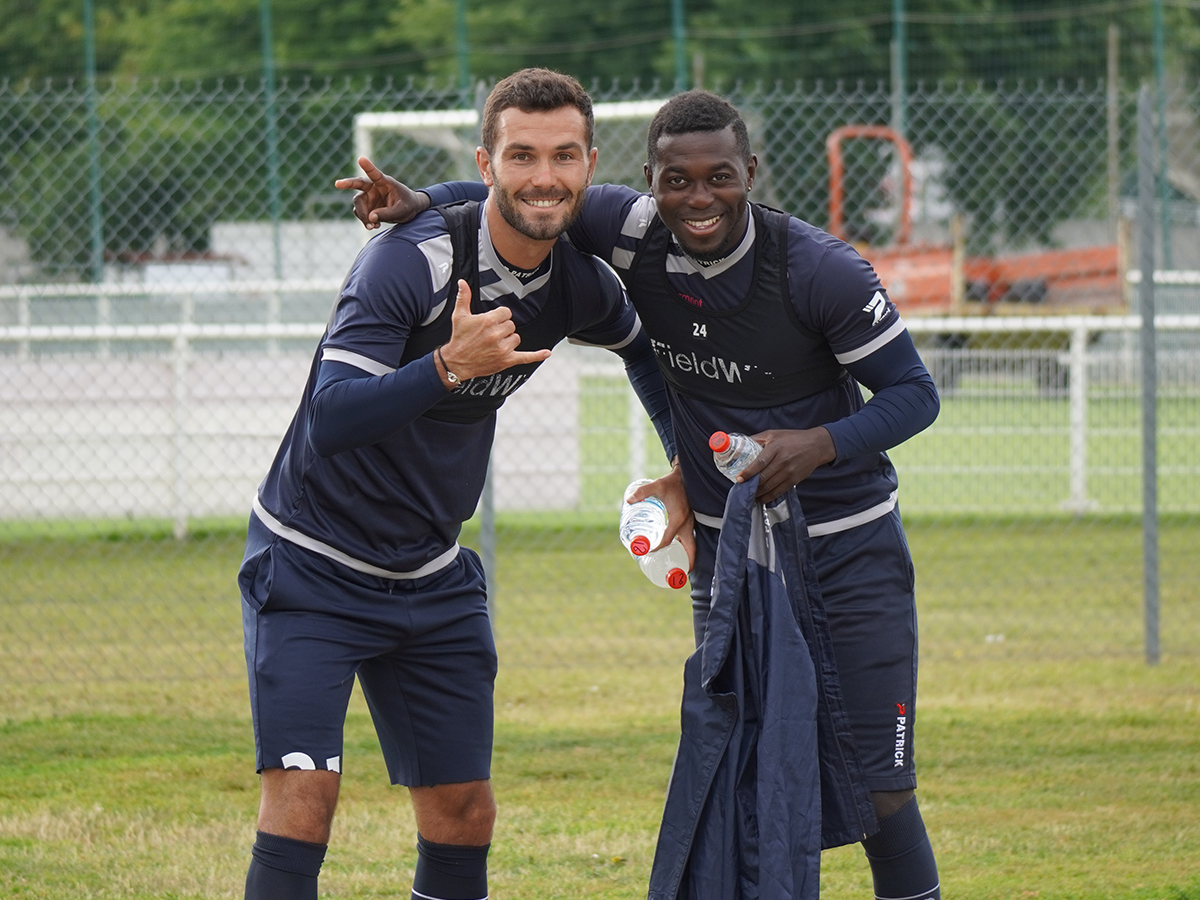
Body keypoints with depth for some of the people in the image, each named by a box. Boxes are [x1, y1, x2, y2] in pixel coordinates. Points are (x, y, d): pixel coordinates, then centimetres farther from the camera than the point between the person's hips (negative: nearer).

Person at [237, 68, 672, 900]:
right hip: (312, 569, -6)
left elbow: (639, 342, 23)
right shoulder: (411, 260, -23)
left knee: (464, 815, 6)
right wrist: (448, 366, -44)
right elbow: (329, 419, -32)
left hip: (433, 578, 6)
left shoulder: (580, 284, -2)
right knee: (303, 792, -19)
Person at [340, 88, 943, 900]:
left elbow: (915, 393, -13)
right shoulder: (635, 233, -11)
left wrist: (819, 444, -29)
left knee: (878, 791, -6)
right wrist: (422, 202, -17)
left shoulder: (820, 269, -21)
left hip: (850, 550, -4)